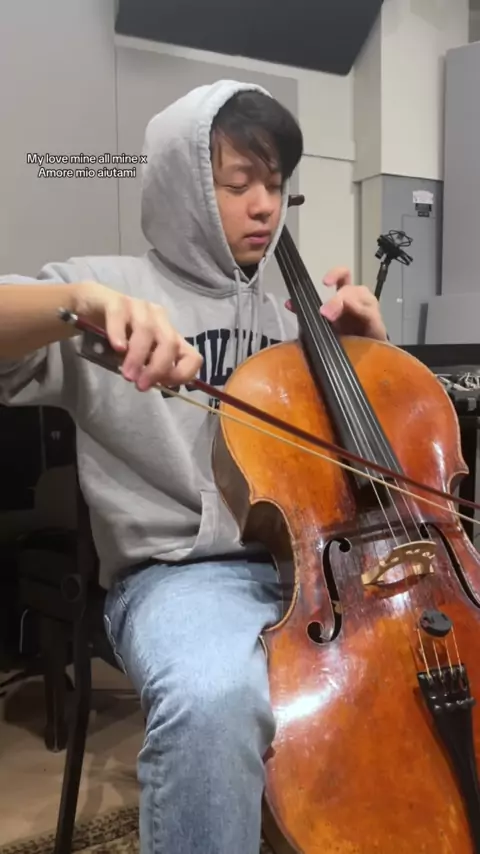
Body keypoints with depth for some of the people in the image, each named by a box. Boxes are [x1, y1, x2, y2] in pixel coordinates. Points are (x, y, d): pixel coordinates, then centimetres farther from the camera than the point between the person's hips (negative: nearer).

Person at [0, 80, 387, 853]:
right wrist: (85, 300, -32)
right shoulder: (116, 286, 2)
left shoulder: (292, 312, 16)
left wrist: (365, 349, 6)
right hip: (182, 573, -5)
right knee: (214, 700, -37)